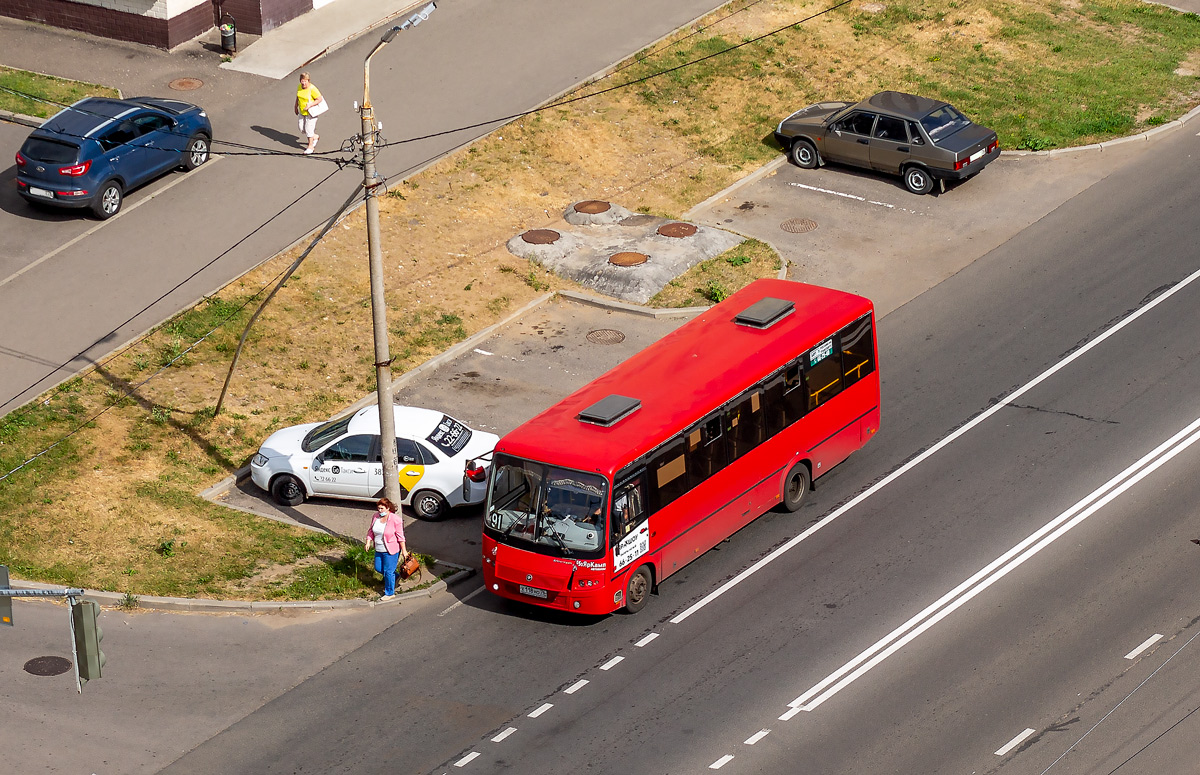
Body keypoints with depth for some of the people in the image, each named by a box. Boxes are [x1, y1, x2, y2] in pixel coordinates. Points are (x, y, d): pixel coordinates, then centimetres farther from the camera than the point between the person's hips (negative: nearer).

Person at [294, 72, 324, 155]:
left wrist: (310, 105, -29)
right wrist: (296, 107, 19)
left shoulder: (312, 89, -23)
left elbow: (320, 99, -20)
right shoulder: (300, 87, -1)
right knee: (302, 129, 11)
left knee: (309, 129, -2)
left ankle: (310, 146, 16)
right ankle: (315, 137, 36)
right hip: (302, 112, 7)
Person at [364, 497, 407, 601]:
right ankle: (395, 576, 42)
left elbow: (400, 536, -14)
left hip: (391, 550, -7)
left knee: (388, 571, -1)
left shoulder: (395, 519, -19)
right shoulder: (375, 516, -2)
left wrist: (404, 550, -11)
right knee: (378, 568, 16)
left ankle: (389, 593, 15)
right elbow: (371, 530, 11)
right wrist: (368, 542, -1)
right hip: (379, 550, 7)